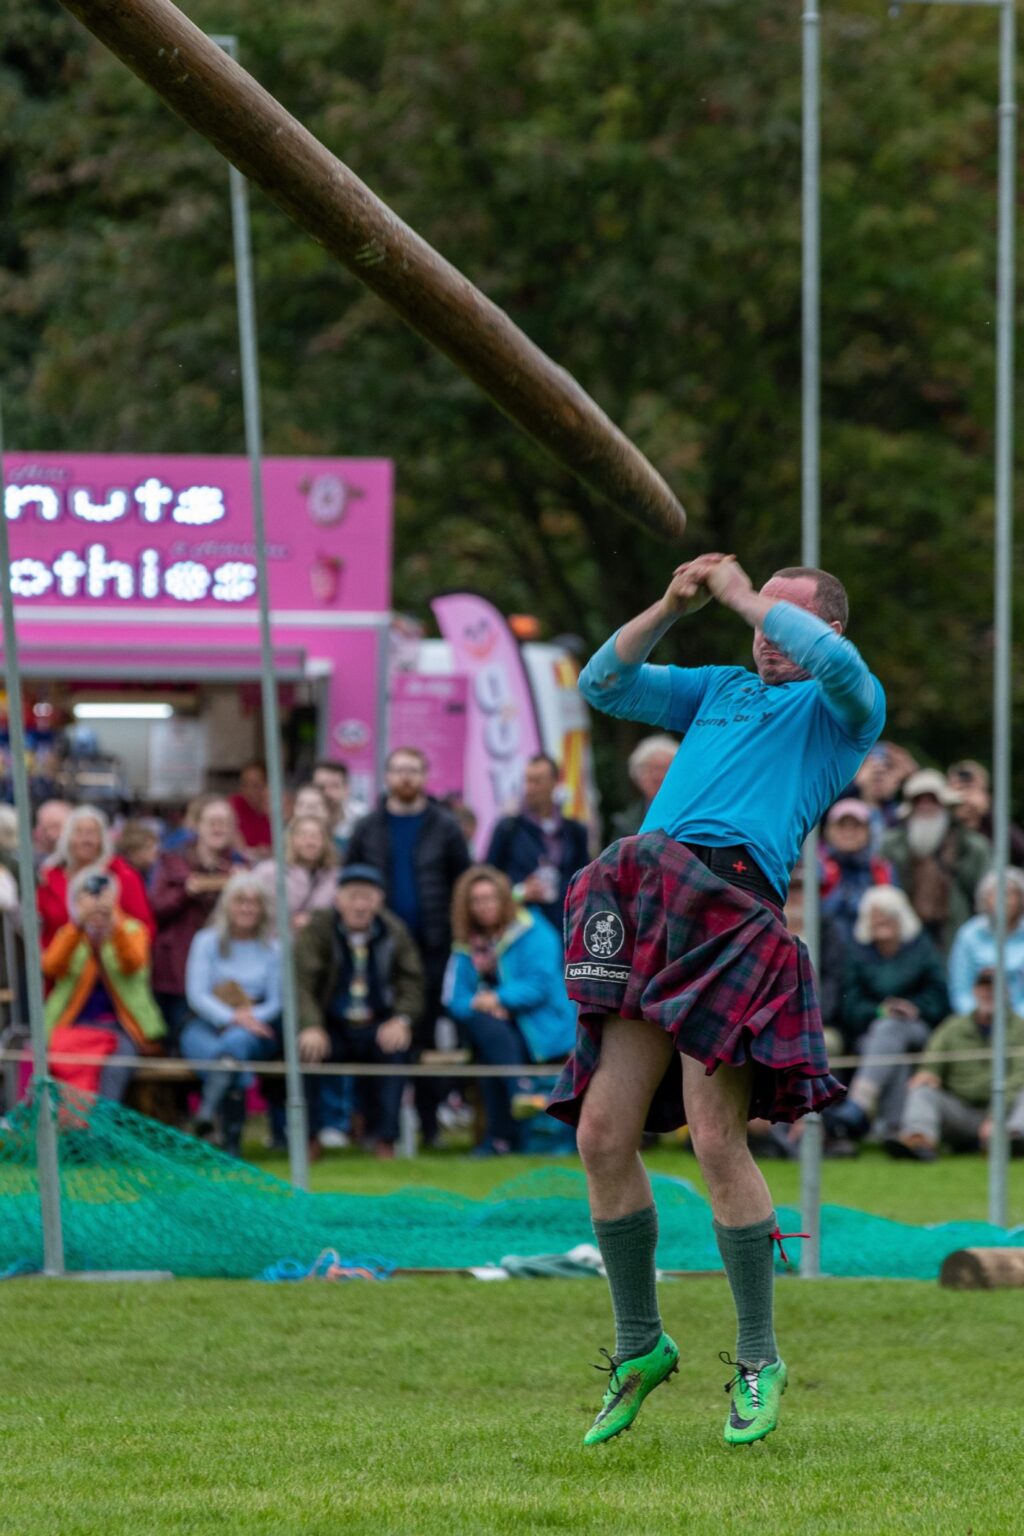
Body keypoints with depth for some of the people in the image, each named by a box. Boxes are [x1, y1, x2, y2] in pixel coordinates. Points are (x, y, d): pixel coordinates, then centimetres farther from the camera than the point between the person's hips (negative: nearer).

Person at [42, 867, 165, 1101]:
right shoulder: (69, 934, 14)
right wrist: (78, 925, -19)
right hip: (74, 1026, 1)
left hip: (120, 1026, -1)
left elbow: (133, 965, -11)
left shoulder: (132, 930, 11)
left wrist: (115, 926, -25)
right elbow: (51, 967, -7)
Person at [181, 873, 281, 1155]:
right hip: (204, 1026, -1)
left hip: (254, 1029, 1)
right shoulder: (207, 941, 8)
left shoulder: (272, 949, 13)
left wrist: (250, 1017, -16)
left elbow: (276, 1002, 5)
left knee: (235, 1042, -38)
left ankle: (209, 1109, -52)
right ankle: (232, 1140, -38)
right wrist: (232, 1017, -20)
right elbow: (196, 994, -4)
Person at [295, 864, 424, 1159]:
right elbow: (302, 981, -18)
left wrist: (400, 1020, -22)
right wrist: (311, 1027, -37)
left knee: (397, 1046, -31)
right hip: (332, 1027, -1)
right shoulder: (317, 930, -5)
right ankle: (308, 1138, -16)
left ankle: (384, 1139, -21)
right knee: (304, 1047, -31)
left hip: (377, 1026, 1)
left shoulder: (394, 932, 4)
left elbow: (412, 982, 0)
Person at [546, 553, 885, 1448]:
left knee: (718, 1142, -13)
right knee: (603, 1135, -1)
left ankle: (759, 1360, 0)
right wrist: (674, 605, 11)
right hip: (646, 904, 6)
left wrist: (741, 594, 0)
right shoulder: (720, 691, 29)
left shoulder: (845, 712, 12)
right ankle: (640, 1347, 13)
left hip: (731, 910, -6)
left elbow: (835, 661, -10)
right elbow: (603, 685, 24)